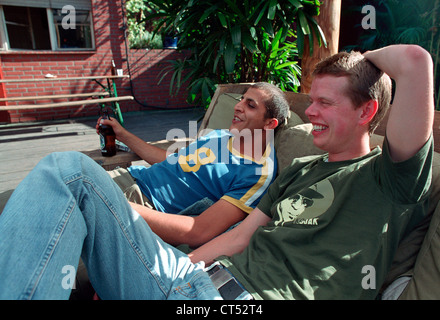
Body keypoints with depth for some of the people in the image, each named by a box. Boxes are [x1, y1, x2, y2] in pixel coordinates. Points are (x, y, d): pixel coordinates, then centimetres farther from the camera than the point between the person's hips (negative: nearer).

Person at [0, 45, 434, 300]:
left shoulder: (387, 178, 3)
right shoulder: (300, 169, 22)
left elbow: (415, 61, -11)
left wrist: (363, 56, 11)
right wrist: (172, 273, 8)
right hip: (196, 278, 7)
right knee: (68, 171, -3)